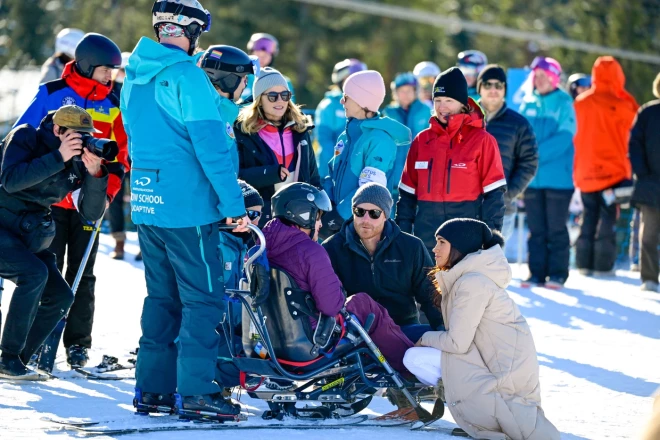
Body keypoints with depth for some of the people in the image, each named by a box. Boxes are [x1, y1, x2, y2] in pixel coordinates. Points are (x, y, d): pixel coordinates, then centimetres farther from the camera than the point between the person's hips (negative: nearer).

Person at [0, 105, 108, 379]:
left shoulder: (78, 162, 1)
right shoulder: (25, 138, -13)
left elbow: (91, 213, -6)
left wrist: (95, 174, -22)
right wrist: (58, 157, -32)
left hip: (27, 238, 7)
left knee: (60, 296, -1)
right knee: (35, 273, -27)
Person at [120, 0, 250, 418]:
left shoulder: (134, 76, 12)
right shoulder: (185, 75, -14)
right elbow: (211, 145, -17)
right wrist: (234, 204, -14)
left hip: (146, 204, 8)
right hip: (187, 207, -8)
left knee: (162, 296, 15)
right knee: (203, 298, -2)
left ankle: (152, 387, 14)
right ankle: (196, 390, -5)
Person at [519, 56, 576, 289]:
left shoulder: (564, 103, -5)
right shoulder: (528, 104, 10)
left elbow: (564, 137, -14)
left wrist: (537, 154, -21)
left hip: (557, 176, -4)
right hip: (532, 177, 4)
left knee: (556, 229, 0)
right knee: (536, 229, 8)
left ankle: (557, 273, 5)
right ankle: (536, 273, 12)